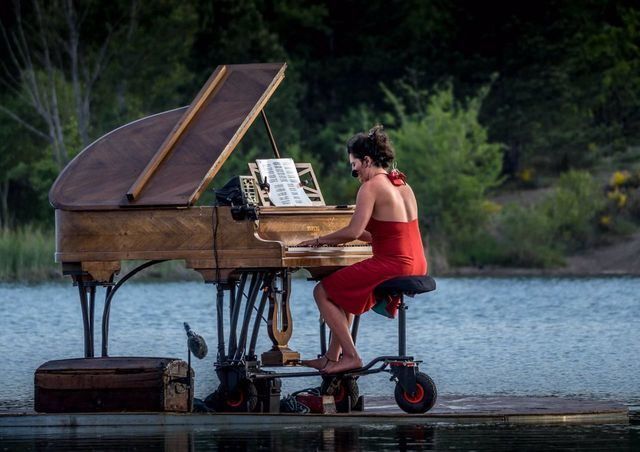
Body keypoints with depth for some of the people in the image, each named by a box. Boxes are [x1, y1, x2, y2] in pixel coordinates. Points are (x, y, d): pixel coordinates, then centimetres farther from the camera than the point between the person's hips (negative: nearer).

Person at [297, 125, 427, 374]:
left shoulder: (372, 187, -12)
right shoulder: (402, 184, 16)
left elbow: (353, 232, -19)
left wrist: (320, 240, -3)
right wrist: (336, 239, 24)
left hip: (391, 266, -10)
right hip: (416, 267, 10)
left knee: (323, 292, 1)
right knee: (343, 287, 28)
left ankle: (351, 356, -2)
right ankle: (332, 357, 28)